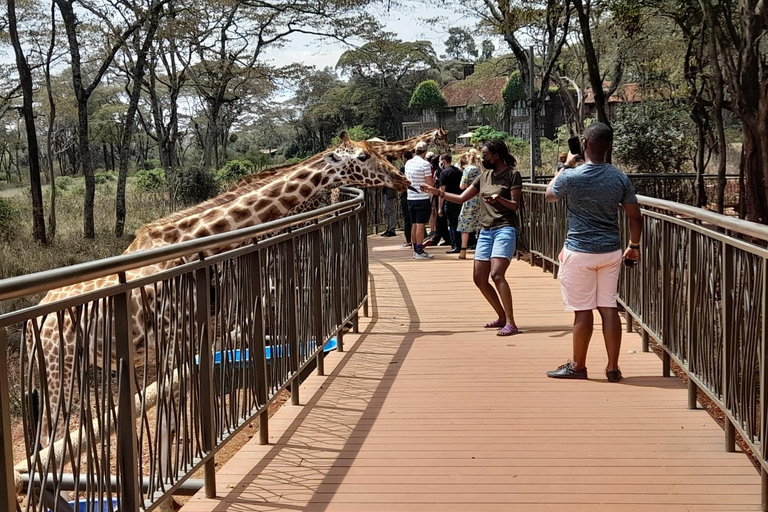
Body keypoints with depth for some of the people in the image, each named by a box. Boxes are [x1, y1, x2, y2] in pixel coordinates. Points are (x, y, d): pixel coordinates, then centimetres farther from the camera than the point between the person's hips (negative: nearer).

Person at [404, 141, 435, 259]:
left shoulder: (408, 163, 8)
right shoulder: (425, 164, -13)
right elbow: (430, 183, -13)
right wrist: (433, 177, 5)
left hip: (411, 197, 7)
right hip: (422, 198, -7)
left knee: (414, 225, 12)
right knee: (420, 225, -4)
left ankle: (416, 250, 17)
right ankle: (419, 252, -3)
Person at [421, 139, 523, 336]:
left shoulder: (513, 175, -3)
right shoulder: (484, 176, 16)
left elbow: (515, 205, -8)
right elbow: (461, 198, 18)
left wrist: (500, 199, -27)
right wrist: (437, 192, 9)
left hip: (505, 230, -8)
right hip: (486, 231, 8)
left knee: (496, 274, -23)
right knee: (479, 278, 5)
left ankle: (511, 323, -20)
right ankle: (502, 317, 21)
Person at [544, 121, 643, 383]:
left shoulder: (571, 177, -13)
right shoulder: (620, 178, -1)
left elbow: (549, 195, 9)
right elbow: (635, 217, 5)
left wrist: (566, 165, 16)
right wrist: (634, 246, 18)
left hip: (580, 252, -4)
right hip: (611, 252, 4)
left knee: (583, 310, 4)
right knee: (609, 308, 7)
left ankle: (578, 366, 16)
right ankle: (613, 368, 11)